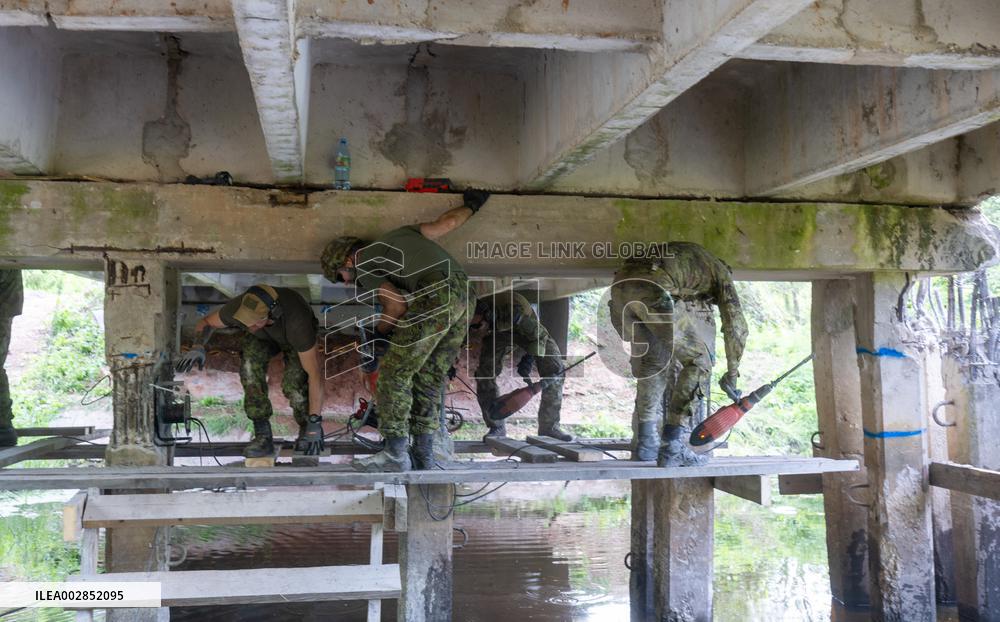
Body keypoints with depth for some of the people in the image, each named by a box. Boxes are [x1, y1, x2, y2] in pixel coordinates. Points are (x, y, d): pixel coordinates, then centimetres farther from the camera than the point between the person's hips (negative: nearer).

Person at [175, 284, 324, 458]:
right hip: (262, 338, 3)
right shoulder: (239, 306, -37)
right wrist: (198, 346, -39)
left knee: (294, 383, -30)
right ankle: (263, 435, -22)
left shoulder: (296, 321, -47)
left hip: (294, 338, -3)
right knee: (250, 365, -31)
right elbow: (206, 322, -15)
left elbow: (314, 373, -43)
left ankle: (307, 430, 2)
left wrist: (315, 422, -43)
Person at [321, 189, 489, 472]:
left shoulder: (363, 264, 11)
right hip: (465, 294, 8)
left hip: (435, 296, -8)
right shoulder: (399, 234, 30)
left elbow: (397, 305, -1)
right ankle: (423, 454, 14)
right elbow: (448, 222, 29)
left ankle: (396, 453, -2)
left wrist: (379, 335, 15)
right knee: (428, 379, 14)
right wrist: (472, 205, 48)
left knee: (393, 372, 0)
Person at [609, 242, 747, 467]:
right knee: (698, 361, 8)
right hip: (653, 290, -7)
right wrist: (732, 373, 31)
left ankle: (645, 443, 25)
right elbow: (735, 326, 21)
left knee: (653, 361, 25)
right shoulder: (720, 272, 28)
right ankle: (672, 448, 2)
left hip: (621, 286, 7)